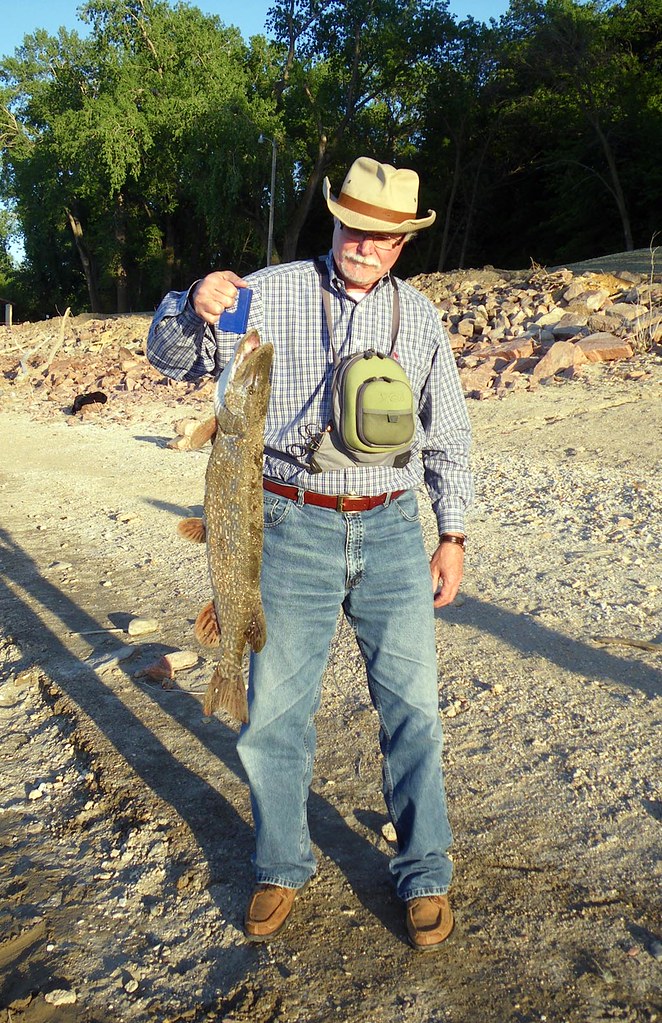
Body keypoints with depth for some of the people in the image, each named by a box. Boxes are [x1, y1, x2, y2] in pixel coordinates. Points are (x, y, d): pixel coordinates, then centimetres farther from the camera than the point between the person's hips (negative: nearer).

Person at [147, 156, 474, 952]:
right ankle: (281, 869, 30)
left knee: (412, 710, 7)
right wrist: (194, 307, -25)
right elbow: (173, 359, -3)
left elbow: (446, 435, 13)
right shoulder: (272, 294, -1)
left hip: (392, 531, 2)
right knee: (275, 713, 7)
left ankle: (424, 875, 27)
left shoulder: (418, 315, 8)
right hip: (295, 530, -1)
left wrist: (453, 534, 10)